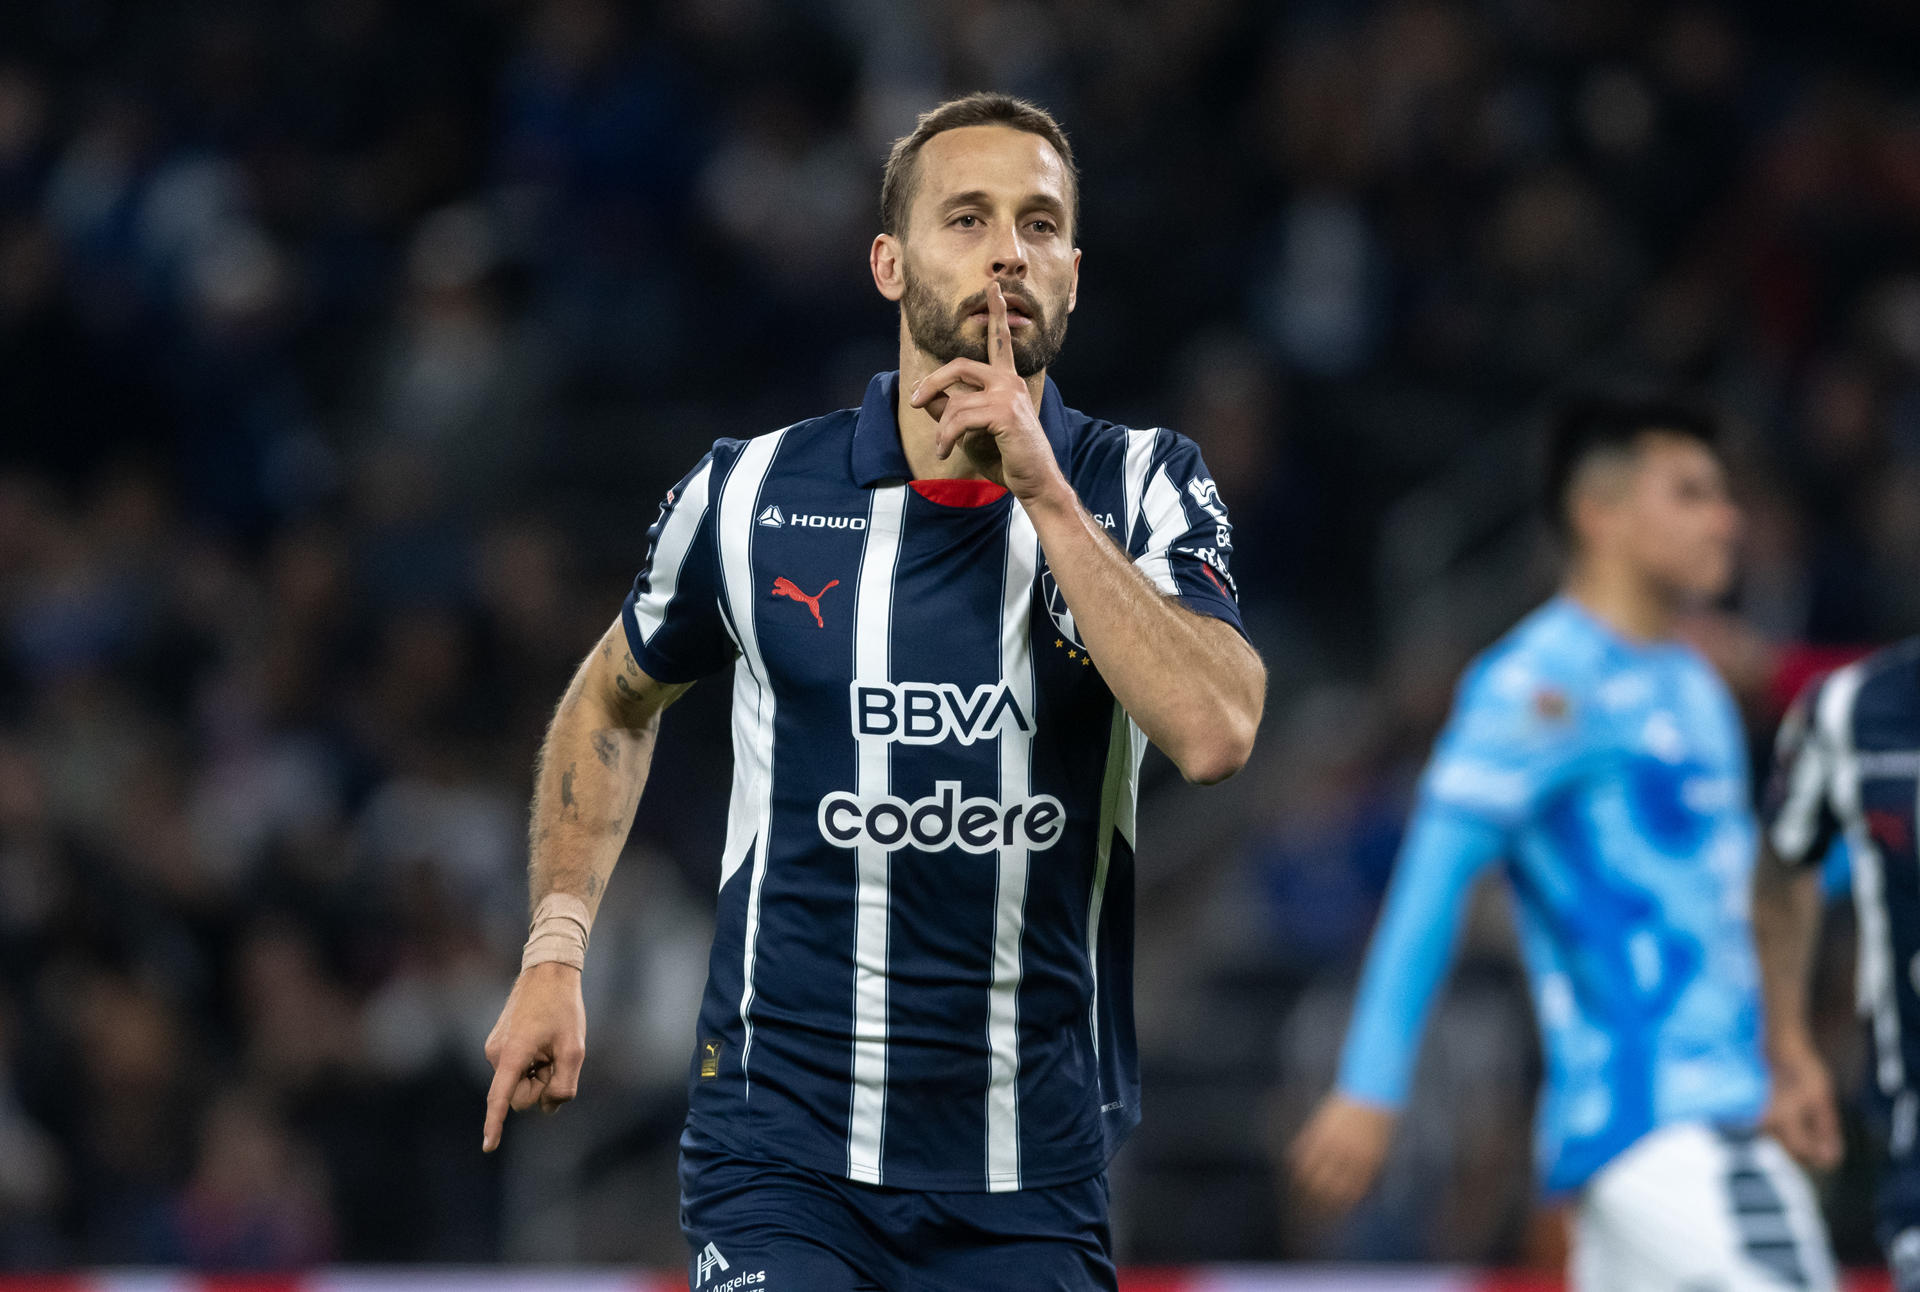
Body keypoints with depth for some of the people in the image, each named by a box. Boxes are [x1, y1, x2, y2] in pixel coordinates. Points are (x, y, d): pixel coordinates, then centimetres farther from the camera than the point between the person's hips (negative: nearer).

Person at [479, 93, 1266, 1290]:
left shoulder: (1145, 487, -2)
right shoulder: (750, 495, 0)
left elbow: (1215, 735, -20)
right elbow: (615, 699, 19)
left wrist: (1044, 492, -19)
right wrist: (554, 952, 11)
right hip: (784, 1156, -1)